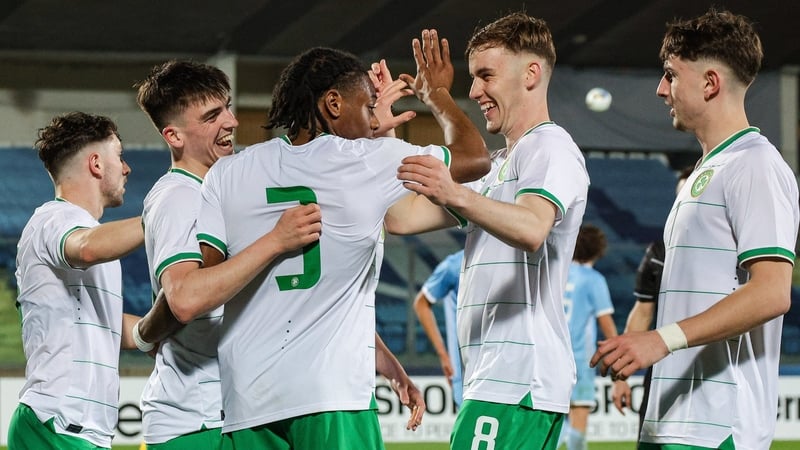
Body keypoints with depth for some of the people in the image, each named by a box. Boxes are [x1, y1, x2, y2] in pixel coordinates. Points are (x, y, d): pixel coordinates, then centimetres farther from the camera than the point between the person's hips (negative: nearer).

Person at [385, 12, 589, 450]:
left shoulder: (551, 148, -7)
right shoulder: (498, 164, 25)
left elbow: (532, 229, -29)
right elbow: (402, 217, 19)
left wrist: (456, 196, -45)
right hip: (493, 380, 11)